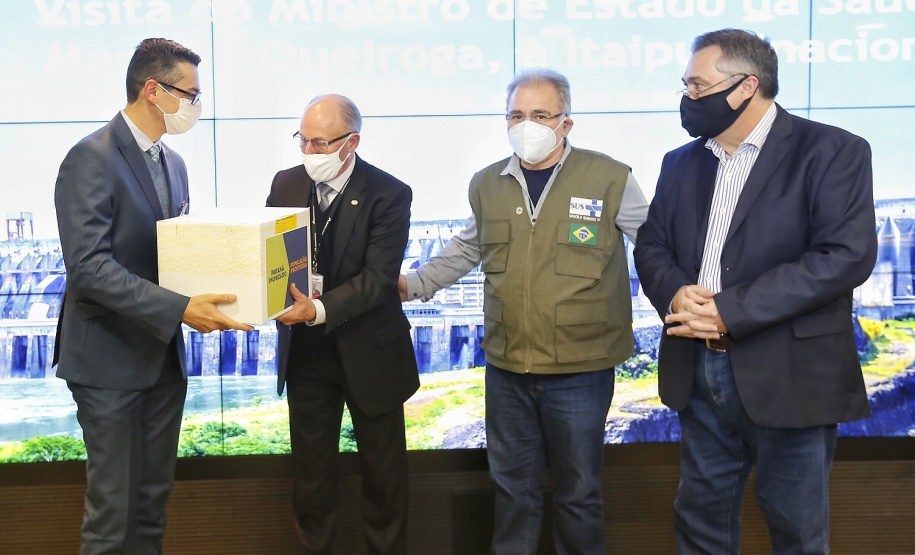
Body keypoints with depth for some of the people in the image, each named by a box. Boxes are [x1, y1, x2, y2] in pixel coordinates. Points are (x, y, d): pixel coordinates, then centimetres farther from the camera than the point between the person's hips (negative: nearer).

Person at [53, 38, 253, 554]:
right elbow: (88, 267, -23)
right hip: (111, 360, -8)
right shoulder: (91, 158, -15)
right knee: (114, 511, 0)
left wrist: (212, 290, -2)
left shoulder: (173, 162, 11)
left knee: (153, 501, 15)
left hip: (164, 354, 8)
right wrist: (180, 309, -30)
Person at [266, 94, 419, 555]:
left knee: (383, 473, 12)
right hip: (305, 353, 4)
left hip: (369, 353, -3)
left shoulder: (388, 195, -14)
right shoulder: (286, 184, 1)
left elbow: (377, 279, -21)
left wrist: (319, 309, -35)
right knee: (311, 470, 14)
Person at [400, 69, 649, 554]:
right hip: (506, 369, 4)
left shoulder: (611, 179, -7)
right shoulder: (487, 185, 6)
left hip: (581, 371, -3)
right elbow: (465, 250, 20)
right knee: (513, 487, 16)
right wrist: (413, 284, 12)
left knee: (578, 491, 11)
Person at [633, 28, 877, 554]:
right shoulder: (682, 162, 12)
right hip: (699, 372, 5)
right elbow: (652, 244, 11)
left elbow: (847, 254, -18)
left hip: (790, 376, -5)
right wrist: (675, 294, -14)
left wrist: (730, 311, -21)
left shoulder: (832, 151, -8)